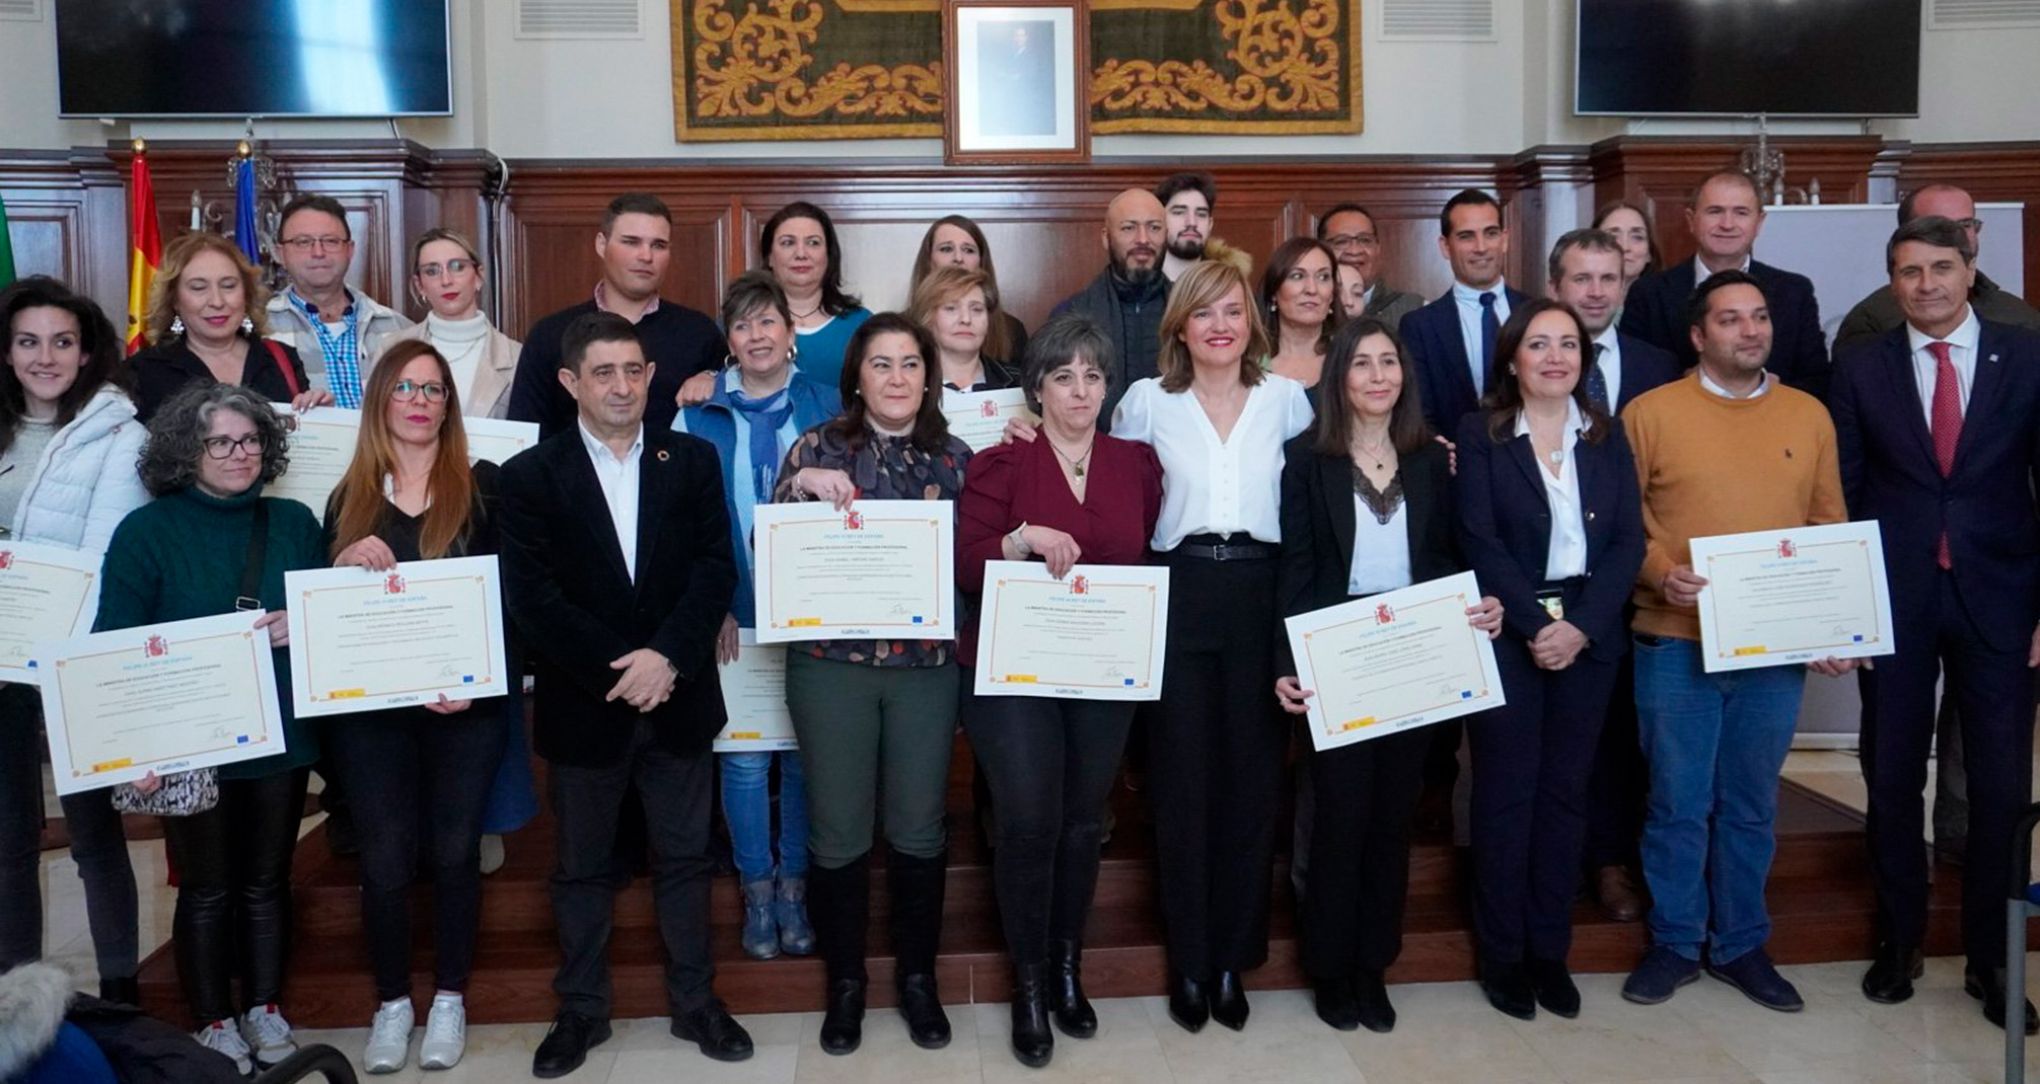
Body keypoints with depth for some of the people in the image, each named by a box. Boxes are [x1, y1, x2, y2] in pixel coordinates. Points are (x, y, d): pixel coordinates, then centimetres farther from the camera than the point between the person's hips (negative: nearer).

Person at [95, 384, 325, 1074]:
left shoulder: (294, 523, 3)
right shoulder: (146, 531, -6)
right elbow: (116, 642, -8)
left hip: (280, 736, 3)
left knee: (267, 881, 14)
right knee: (206, 888, 11)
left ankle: (264, 1008, 31)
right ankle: (213, 1021, 27)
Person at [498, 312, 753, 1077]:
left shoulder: (693, 460, 4)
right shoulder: (531, 475, -1)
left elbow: (717, 569, -4)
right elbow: (532, 596, -9)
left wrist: (666, 657, -17)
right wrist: (615, 670, -17)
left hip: (680, 698, 1)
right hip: (583, 705, -1)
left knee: (684, 858, 12)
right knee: (582, 868, 12)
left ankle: (694, 1003, 26)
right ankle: (581, 1009, 28)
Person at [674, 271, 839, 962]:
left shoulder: (827, 408, 6)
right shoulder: (698, 415, 4)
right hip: (732, 613, 0)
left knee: (806, 751, 7)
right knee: (743, 754, 3)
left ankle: (794, 883, 22)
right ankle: (756, 886, 20)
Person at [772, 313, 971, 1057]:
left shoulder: (955, 457, 6)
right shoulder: (818, 447, 1)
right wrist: (800, 485, -20)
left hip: (928, 664, 2)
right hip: (832, 664, -1)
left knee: (919, 829, 8)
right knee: (839, 831, 5)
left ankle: (918, 976, 26)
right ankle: (844, 981, 24)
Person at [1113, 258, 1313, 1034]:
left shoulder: (1287, 398, 9)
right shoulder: (1146, 400, 6)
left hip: (1262, 593, 1)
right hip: (1178, 594, -1)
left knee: (1253, 778, 5)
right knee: (1182, 780, 3)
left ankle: (1232, 958, 19)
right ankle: (1188, 961, 16)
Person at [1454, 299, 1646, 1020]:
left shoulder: (1606, 434, 8)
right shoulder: (1480, 433, -1)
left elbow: (1628, 539, 1)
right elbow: (1480, 540, -9)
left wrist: (1580, 627, -11)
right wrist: (1537, 626, -16)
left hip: (1589, 633, 3)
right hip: (1507, 633, -3)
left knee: (1565, 790, 9)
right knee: (1505, 791, 3)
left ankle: (1550, 948, 20)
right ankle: (1501, 952, 15)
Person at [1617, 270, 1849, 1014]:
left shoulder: (1809, 415, 9)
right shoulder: (1651, 412, -1)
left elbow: (1832, 528, 10)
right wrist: (1659, 570, -19)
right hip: (1675, 644, -3)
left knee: (1751, 804, 12)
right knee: (1678, 803, 6)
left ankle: (1741, 944, 27)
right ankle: (1674, 943, 22)